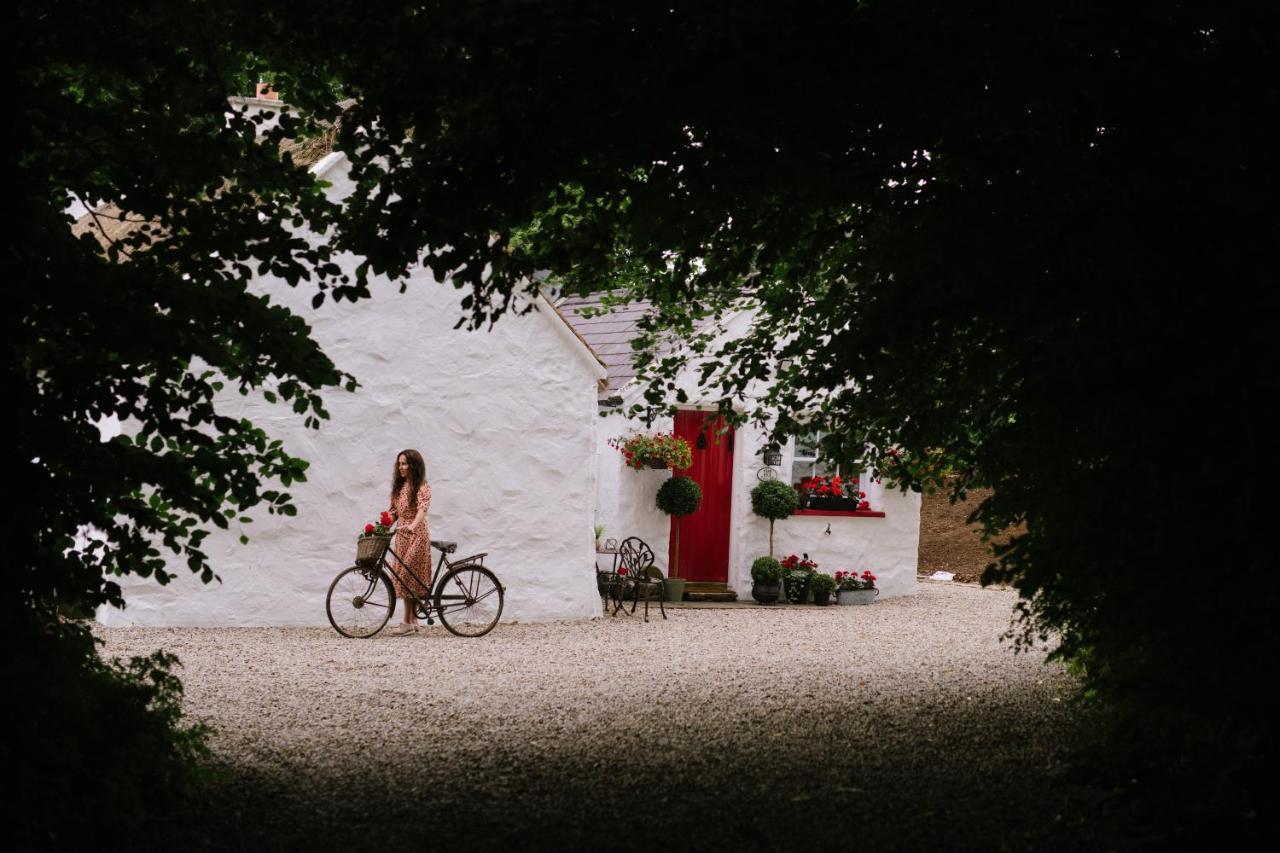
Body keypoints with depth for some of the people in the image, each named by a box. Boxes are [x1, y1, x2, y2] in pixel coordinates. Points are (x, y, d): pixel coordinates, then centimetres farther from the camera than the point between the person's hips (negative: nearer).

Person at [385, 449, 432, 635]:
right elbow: (394, 511, 15)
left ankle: (407, 622, -8)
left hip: (416, 535, -8)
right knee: (406, 577, 8)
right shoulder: (399, 486, 13)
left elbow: (422, 509, -27)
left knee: (408, 577, -10)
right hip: (402, 535, 8)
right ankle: (413, 621, 14)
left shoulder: (422, 487, -10)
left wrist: (412, 525, -44)